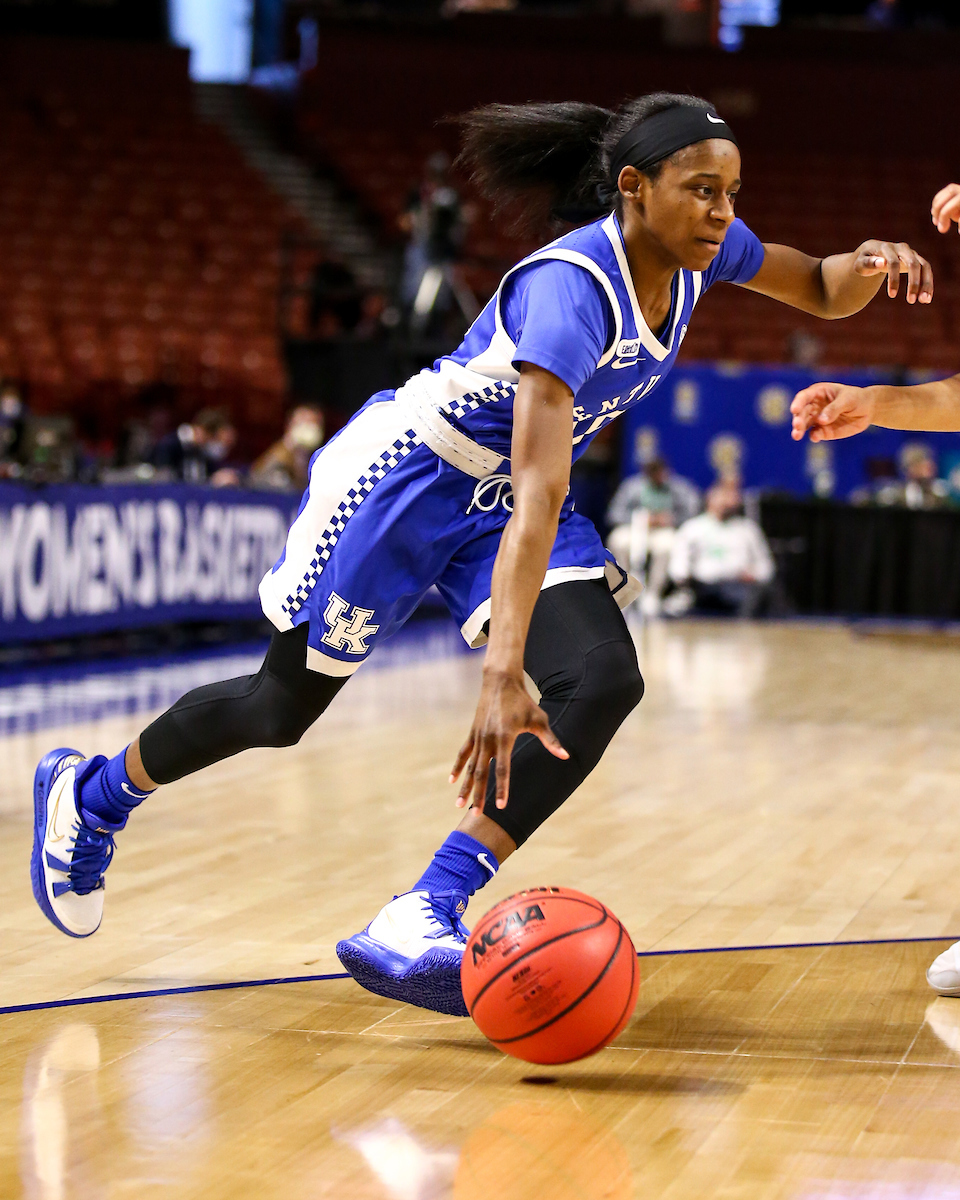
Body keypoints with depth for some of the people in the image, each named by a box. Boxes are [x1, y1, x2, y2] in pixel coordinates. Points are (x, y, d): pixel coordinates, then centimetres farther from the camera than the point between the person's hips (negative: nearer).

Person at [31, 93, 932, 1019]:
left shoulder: (703, 251, -10)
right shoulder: (573, 288, -34)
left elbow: (821, 292, 8)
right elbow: (539, 492, -43)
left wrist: (869, 265, -17)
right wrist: (502, 674, -50)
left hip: (499, 497, 7)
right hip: (407, 474, -7)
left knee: (603, 682, -20)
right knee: (283, 704, 8)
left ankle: (428, 914, -22)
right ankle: (91, 791, 37)